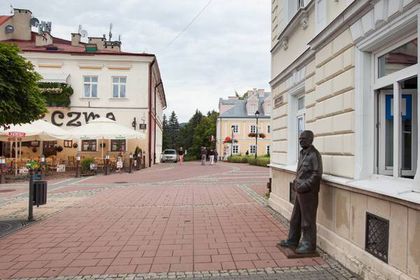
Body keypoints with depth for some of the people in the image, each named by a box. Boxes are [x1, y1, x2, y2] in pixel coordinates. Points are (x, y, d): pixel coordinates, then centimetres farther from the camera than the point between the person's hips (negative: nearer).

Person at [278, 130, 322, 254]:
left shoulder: (314, 154, -14)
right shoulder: (302, 153, 13)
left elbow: (317, 174, -19)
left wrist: (304, 186, -21)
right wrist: (296, 182, 10)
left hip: (308, 192, -9)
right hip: (300, 191, 9)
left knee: (308, 220, 2)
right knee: (295, 218, 18)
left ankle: (309, 245, 15)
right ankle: (292, 240, 31)